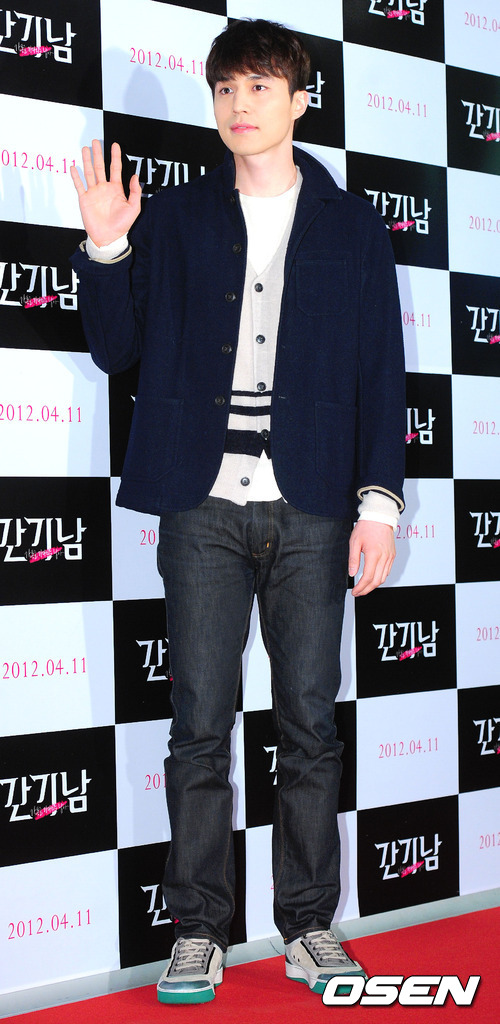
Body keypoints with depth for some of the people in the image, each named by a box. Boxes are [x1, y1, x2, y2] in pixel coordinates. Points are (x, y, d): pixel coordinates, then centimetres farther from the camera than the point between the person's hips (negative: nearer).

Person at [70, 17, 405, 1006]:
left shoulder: (353, 229, 10)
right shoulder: (172, 219, 11)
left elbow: (381, 375, 8)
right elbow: (118, 350, 10)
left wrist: (379, 499, -1)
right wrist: (106, 250, -4)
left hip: (312, 511, 0)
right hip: (205, 506, 0)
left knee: (310, 723, 4)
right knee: (200, 724, 1)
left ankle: (310, 927, 15)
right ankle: (198, 932, 11)